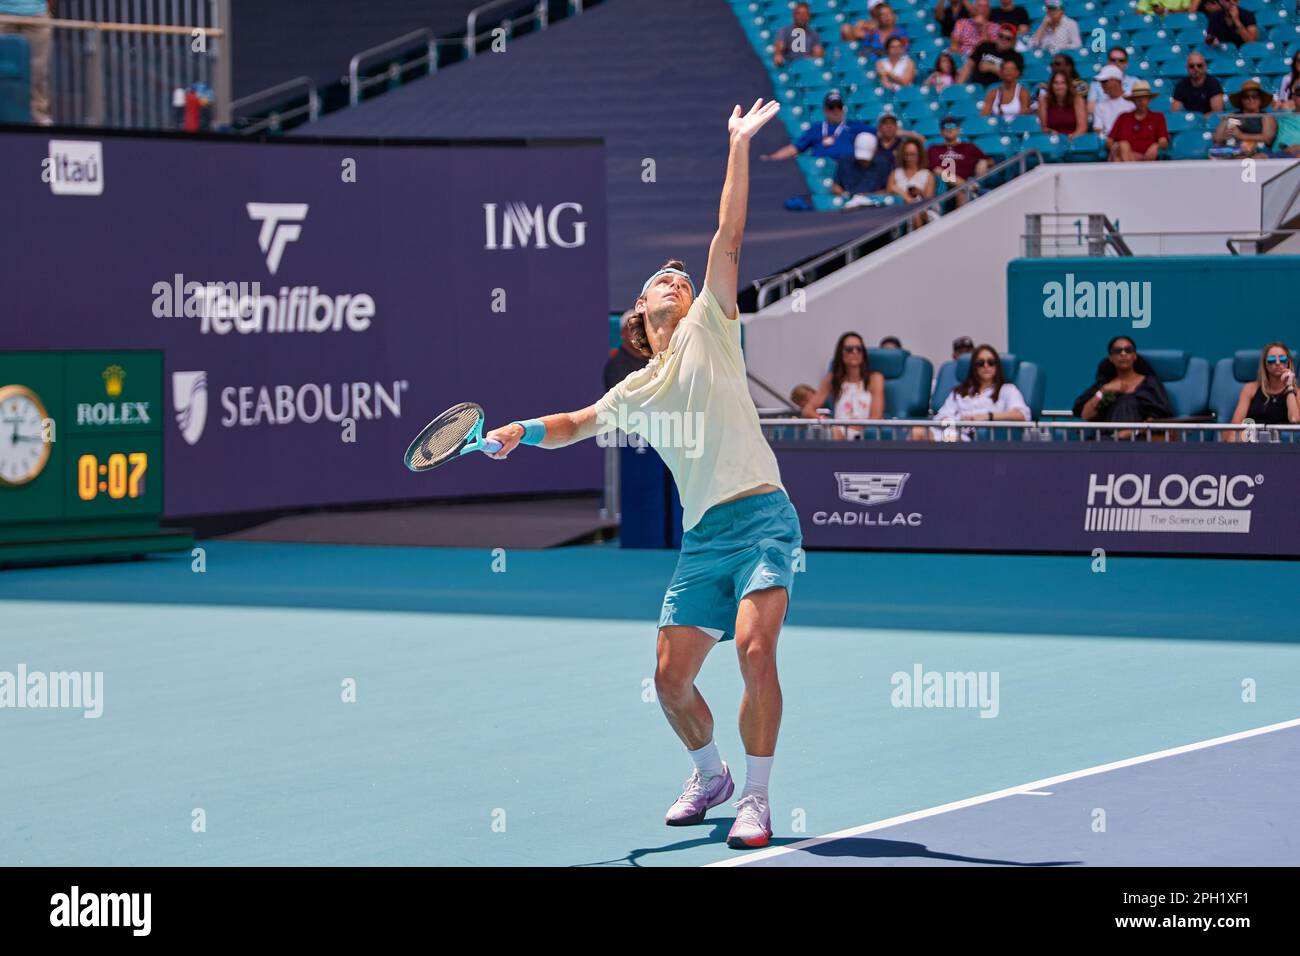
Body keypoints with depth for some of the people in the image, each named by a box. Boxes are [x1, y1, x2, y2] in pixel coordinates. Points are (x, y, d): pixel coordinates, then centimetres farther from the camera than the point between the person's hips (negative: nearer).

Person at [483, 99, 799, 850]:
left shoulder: (708, 332, 7)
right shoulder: (636, 393, 19)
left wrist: (740, 146, -5)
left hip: (760, 517, -5)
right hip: (702, 535, 5)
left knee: (755, 648, -23)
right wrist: (523, 432, 16)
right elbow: (578, 425, 35)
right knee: (672, 678, 2)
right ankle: (711, 775, 30)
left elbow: (729, 240, 0)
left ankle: (756, 800, -13)